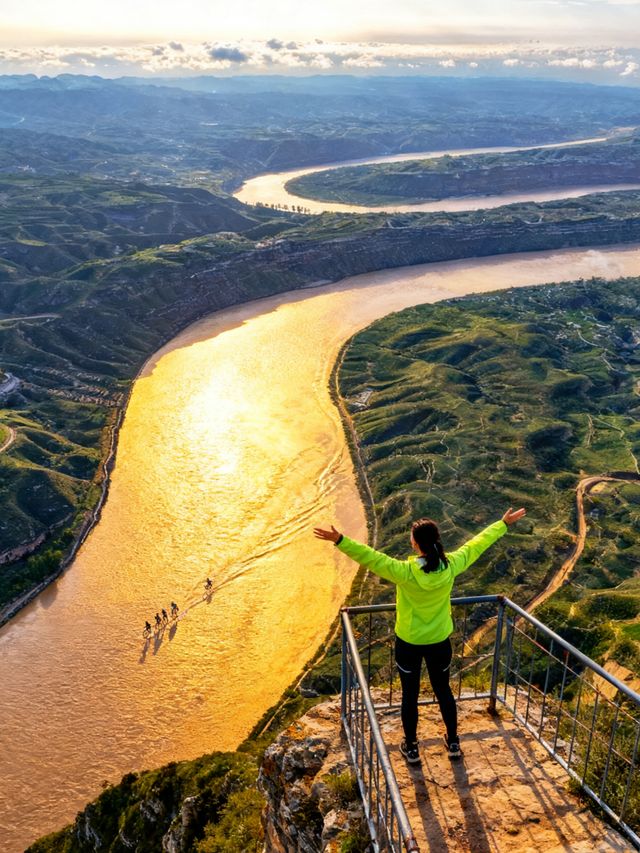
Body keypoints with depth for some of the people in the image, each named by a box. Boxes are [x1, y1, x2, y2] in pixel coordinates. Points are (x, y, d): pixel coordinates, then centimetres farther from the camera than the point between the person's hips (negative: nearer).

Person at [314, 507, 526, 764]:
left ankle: (411, 748, 32)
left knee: (410, 695, 16)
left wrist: (340, 540, -35)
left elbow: (371, 558, -34)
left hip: (409, 643, -3)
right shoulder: (450, 565, -17)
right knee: (443, 690, 24)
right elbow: (478, 544, -6)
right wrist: (504, 524, 6)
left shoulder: (405, 571, -28)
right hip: (439, 641, 3)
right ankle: (453, 742, 41)